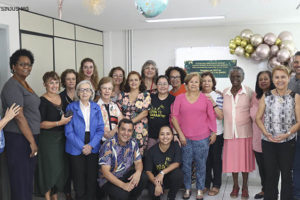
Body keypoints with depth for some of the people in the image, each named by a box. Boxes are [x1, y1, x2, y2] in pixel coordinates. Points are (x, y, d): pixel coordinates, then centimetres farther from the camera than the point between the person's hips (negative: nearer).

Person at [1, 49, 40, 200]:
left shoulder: (24, 84, 15)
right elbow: (19, 117, -19)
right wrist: (32, 141, -17)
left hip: (30, 137, 9)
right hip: (18, 138, -9)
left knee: (29, 178, 16)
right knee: (20, 179, -1)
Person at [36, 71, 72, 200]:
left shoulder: (61, 98, 11)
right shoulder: (42, 101, -11)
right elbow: (40, 123, -16)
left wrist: (68, 120, 8)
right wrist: (60, 122, -20)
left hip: (61, 138, 7)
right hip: (47, 140, -6)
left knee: (60, 168, 10)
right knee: (49, 168, -1)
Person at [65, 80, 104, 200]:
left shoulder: (96, 108, 6)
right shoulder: (71, 107, -2)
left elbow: (100, 129, 2)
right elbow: (69, 131, -7)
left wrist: (91, 145, -11)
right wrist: (82, 147, -13)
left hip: (93, 148, 2)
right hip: (76, 149, -2)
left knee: (92, 178, 6)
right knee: (79, 179, 3)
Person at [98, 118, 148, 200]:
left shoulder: (133, 143, -3)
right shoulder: (108, 145, -19)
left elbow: (138, 162, 2)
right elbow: (105, 171, -22)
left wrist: (138, 172, -24)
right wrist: (123, 185, -33)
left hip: (126, 176, 5)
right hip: (109, 180, -5)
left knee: (143, 177, -21)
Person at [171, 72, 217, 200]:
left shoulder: (205, 98, 3)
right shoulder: (179, 98, 3)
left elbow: (212, 117, 6)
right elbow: (174, 117, 1)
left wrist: (214, 133, 4)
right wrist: (180, 134, -5)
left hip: (202, 138, 0)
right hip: (185, 138, 0)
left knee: (201, 164, 5)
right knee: (186, 164, 6)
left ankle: (200, 189, 21)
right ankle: (187, 189, 23)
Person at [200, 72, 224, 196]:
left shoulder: (217, 96, -2)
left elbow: (220, 116, -8)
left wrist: (213, 103, -18)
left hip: (216, 133, -2)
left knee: (216, 159, 6)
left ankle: (216, 185, 19)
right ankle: (206, 184, 24)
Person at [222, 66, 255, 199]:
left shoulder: (249, 92, -3)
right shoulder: (225, 92, 5)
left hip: (245, 131, -2)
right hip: (229, 132, 2)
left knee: (245, 158, 5)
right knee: (232, 159, 8)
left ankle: (245, 187, 22)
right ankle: (235, 186, 25)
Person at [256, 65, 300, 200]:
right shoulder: (266, 96, 2)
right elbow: (258, 118, 3)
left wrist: (287, 134, -17)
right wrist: (266, 133, -11)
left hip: (288, 142, -1)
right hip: (268, 142, 1)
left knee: (286, 174, 11)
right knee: (270, 174, 12)